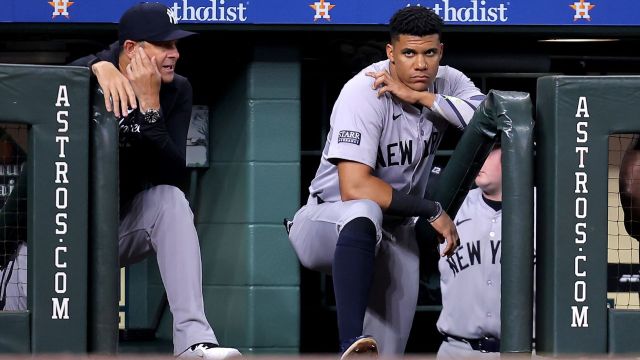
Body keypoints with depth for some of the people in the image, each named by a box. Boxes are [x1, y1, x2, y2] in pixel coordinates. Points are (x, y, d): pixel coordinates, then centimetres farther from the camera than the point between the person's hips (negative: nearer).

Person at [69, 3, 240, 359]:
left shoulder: (177, 91, -9)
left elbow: (173, 176, -20)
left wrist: (150, 106, -30)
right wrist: (100, 66, -54)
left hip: (125, 228, 2)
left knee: (170, 200, -29)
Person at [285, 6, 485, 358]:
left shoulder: (446, 84, -4)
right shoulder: (365, 93, -22)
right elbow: (354, 188, -30)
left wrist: (420, 97, -27)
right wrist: (431, 211, -26)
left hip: (395, 234, 6)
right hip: (329, 221, -6)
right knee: (364, 214, -41)